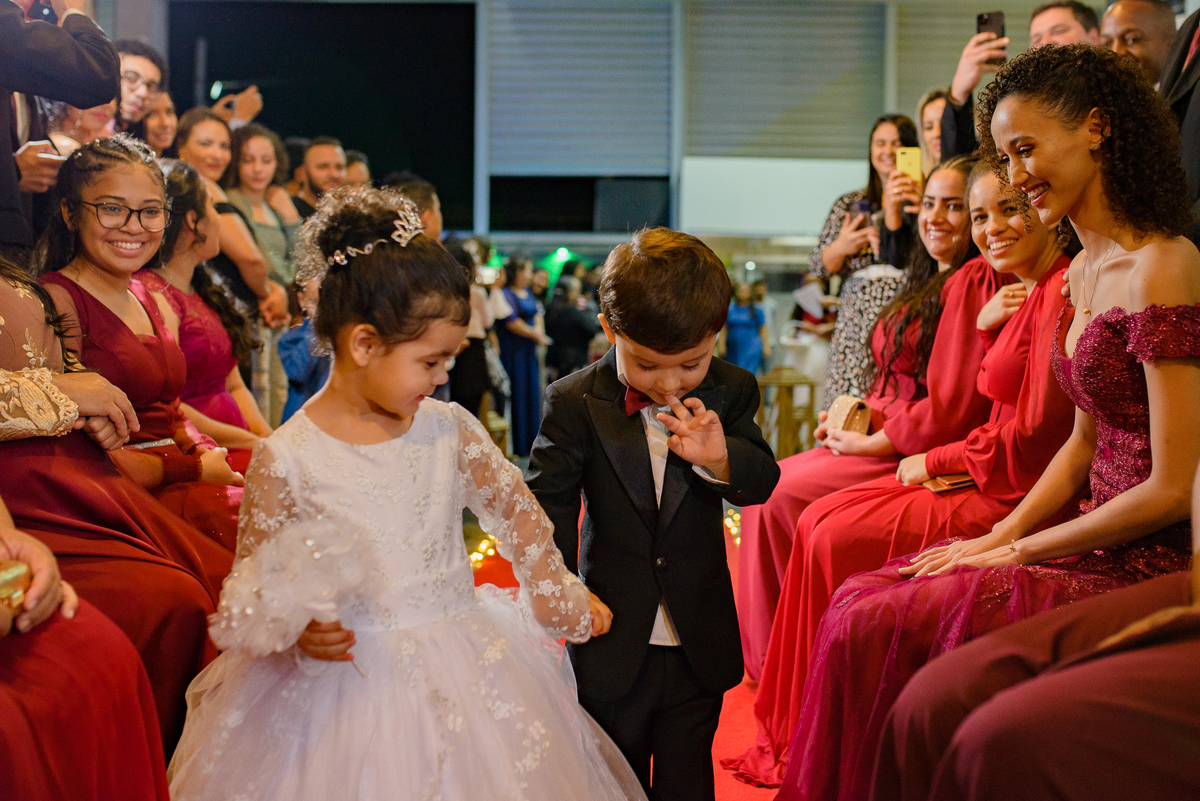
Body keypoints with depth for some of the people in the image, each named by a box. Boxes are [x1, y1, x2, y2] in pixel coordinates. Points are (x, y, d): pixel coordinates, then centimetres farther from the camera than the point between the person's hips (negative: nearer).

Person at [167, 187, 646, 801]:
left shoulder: (450, 430, -1)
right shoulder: (286, 459, -11)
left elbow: (515, 511, 14)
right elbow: (252, 583, -3)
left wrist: (557, 597, 23)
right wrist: (297, 632, -22)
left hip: (460, 677, 3)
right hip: (343, 677, -3)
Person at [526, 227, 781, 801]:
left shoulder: (729, 393, -5)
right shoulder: (574, 403, -12)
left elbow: (762, 483, -7)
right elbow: (547, 507, -6)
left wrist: (720, 459, -28)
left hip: (700, 645, 2)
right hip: (612, 644, -1)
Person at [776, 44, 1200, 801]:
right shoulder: (1086, 269, 12)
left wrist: (1018, 548, -11)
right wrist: (1001, 535, 4)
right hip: (1102, 539, 9)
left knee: (877, 629, -14)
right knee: (861, 602, 0)